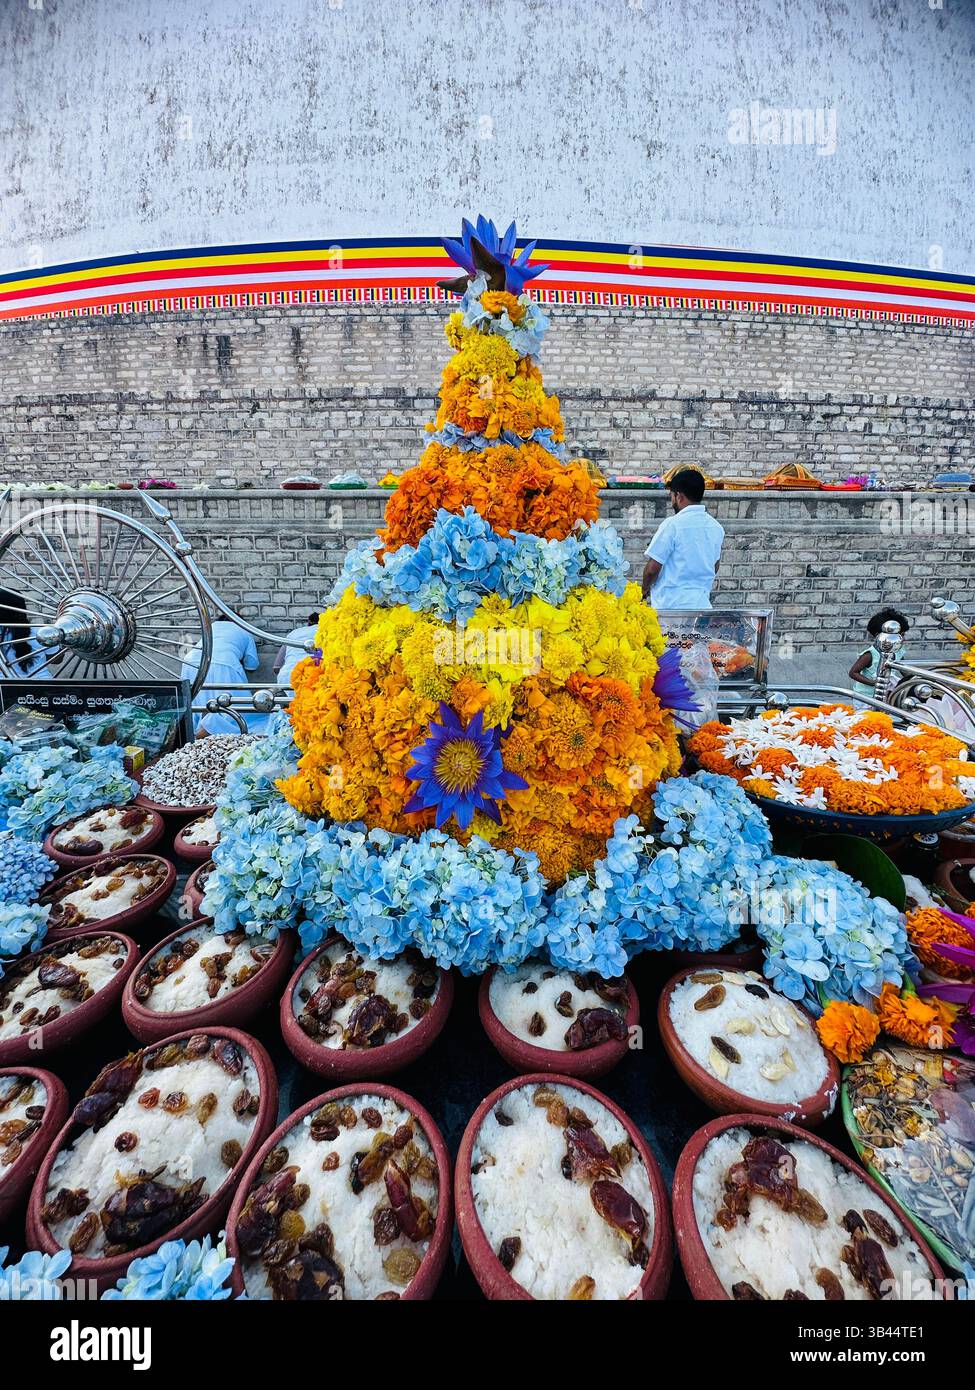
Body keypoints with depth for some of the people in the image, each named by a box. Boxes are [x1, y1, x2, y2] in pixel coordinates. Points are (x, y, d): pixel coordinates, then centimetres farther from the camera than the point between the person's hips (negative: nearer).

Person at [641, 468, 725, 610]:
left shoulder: (672, 525, -12)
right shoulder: (716, 527, 8)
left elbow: (652, 568, -12)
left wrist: (645, 588, 6)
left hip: (671, 605, -6)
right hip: (702, 603, 6)